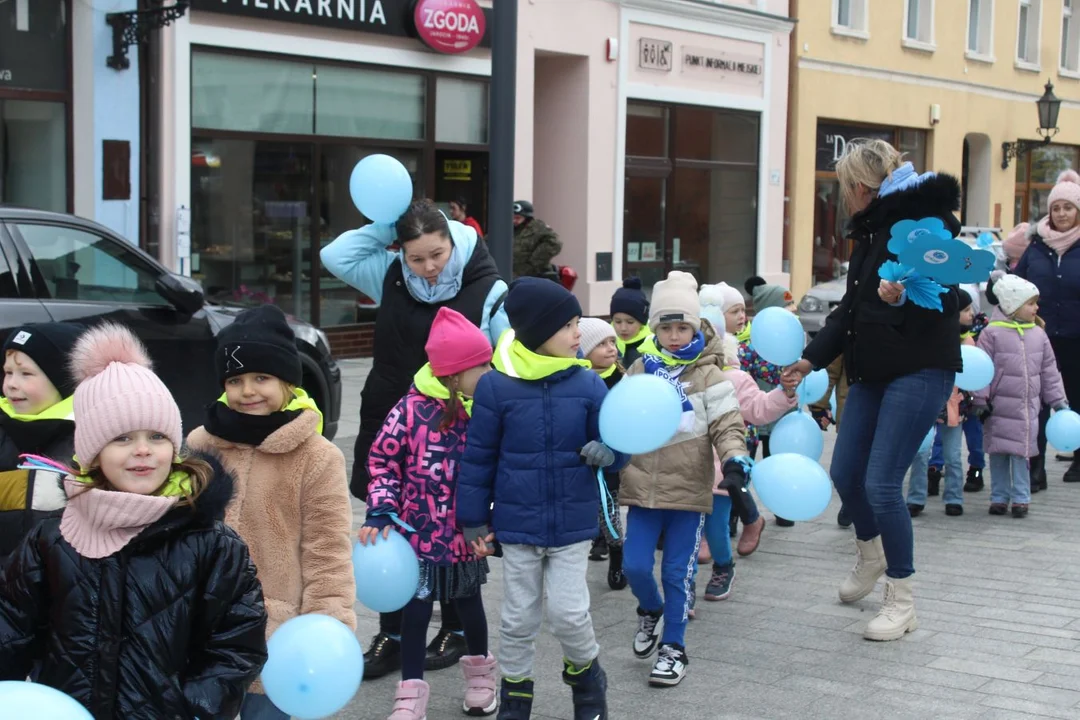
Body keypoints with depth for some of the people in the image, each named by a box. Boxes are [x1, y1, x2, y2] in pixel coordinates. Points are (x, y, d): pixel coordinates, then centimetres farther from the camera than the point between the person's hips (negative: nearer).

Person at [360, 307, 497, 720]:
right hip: (420, 531, -2)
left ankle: (480, 671, 42)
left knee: (468, 601, 19)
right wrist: (380, 512, -13)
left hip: (467, 533, 3)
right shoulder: (412, 409, -15)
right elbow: (383, 461, -6)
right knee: (416, 608, 6)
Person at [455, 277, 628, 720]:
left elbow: (614, 443, 0)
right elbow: (478, 458, -3)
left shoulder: (587, 384, -7)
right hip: (517, 524, 0)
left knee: (568, 612, 0)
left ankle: (587, 678, 30)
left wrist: (607, 453, -24)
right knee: (519, 618, 11)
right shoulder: (496, 387, -11)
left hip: (573, 523, 0)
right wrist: (474, 519, 1)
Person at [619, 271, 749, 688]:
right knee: (634, 565, -1)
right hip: (642, 485, 3)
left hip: (689, 488, -2)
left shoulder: (707, 375, -2)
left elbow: (727, 426, -4)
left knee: (678, 572, 4)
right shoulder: (640, 370, 6)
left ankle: (673, 648, 18)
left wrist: (734, 463, -19)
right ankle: (651, 611, 32)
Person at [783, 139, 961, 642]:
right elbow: (851, 307, 19)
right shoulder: (869, 230, 13)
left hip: (920, 369, -9)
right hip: (872, 369, 9)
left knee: (881, 484, -11)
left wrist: (904, 296, -42)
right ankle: (870, 558, 40)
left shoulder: (927, 220, -13)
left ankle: (902, 602, 5)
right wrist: (812, 358, 16)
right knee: (845, 473, 12)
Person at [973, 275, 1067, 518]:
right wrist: (981, 400, -10)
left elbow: (1049, 370, 11)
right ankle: (999, 497, 15)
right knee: (998, 452, 5)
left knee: (1022, 452, 3)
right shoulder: (992, 333, -8)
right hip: (1000, 406, -3)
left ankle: (1021, 498, 11)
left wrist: (1058, 400, 10)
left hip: (1028, 406, 3)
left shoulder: (1038, 334, 5)